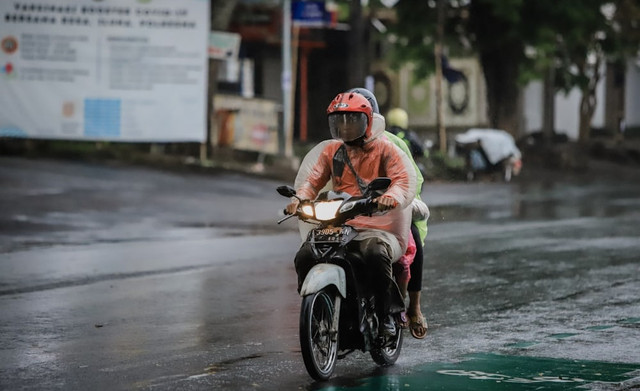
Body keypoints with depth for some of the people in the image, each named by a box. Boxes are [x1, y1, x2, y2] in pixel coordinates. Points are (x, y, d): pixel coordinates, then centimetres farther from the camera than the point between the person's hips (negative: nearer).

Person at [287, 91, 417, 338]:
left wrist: (392, 196, -35)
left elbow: (405, 180, -11)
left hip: (378, 228, -4)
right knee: (305, 257, -21)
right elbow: (313, 179, 9)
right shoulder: (331, 150, 18)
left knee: (376, 254, -37)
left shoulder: (384, 149, 5)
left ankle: (386, 314, -18)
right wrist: (299, 199, -15)